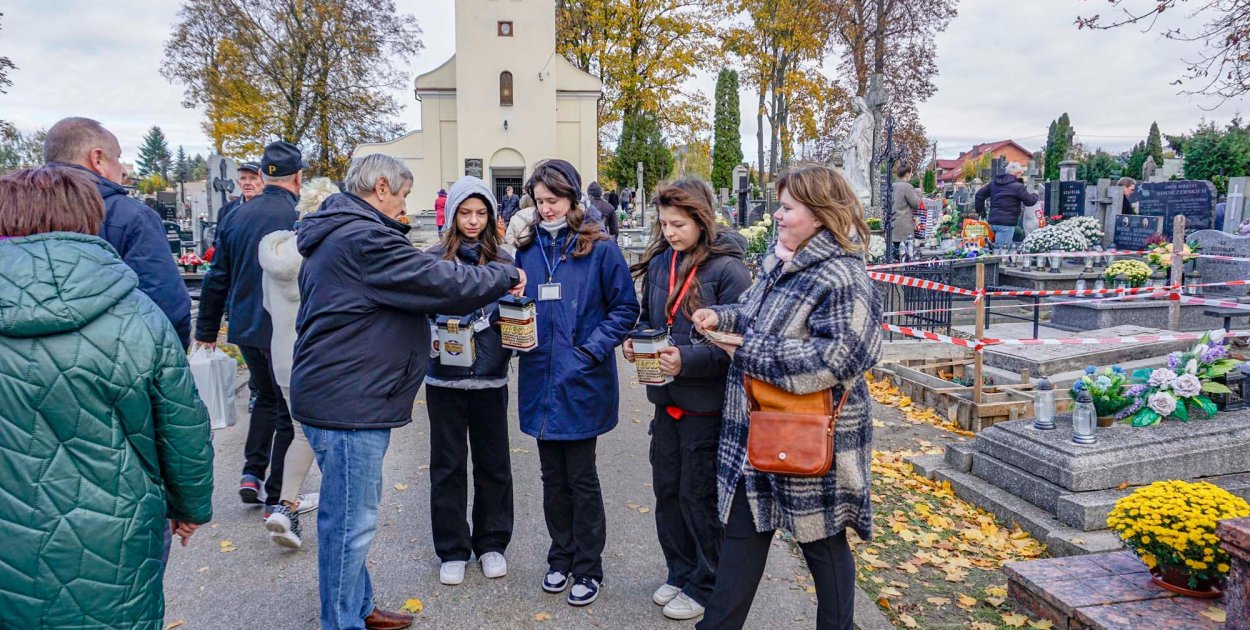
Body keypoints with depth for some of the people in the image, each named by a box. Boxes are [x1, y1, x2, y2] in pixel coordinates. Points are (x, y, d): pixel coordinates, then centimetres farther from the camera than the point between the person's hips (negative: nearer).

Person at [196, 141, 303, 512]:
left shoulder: (237, 216, 6)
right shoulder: (299, 219, -15)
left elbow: (216, 278, 11)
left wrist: (206, 330, 19)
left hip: (245, 329, 6)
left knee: (266, 398, 25)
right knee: (289, 410, 6)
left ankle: (251, 474, 21)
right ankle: (277, 497, 12)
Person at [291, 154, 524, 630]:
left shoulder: (334, 235, 17)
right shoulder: (365, 239, -18)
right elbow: (440, 282, -19)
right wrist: (504, 275, -4)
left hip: (334, 392, 11)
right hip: (348, 404, -11)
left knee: (351, 516, 20)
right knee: (351, 521, 0)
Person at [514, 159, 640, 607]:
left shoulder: (600, 248, -6)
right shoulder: (527, 248, 8)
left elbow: (625, 308, -4)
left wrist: (591, 349, -15)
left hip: (582, 382, -4)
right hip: (540, 380, 5)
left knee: (581, 478, 5)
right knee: (553, 477, 15)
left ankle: (588, 568, 22)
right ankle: (561, 558, 32)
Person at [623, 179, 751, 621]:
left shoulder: (727, 269, -14)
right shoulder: (659, 263, 4)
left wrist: (687, 359, -25)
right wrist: (635, 341, -3)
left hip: (706, 402, -6)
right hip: (667, 399, 6)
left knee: (699, 497, 6)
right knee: (667, 489, 17)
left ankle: (704, 586, 27)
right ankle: (680, 572, 37)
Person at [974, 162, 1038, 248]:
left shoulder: (994, 182, 13)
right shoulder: (1017, 186, -8)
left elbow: (979, 194, 14)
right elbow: (1029, 201, -3)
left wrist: (980, 209, 23)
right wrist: (1035, 196, 19)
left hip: (993, 221, 8)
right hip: (1006, 223, -8)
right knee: (1001, 249, -8)